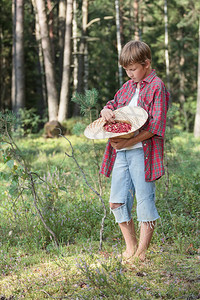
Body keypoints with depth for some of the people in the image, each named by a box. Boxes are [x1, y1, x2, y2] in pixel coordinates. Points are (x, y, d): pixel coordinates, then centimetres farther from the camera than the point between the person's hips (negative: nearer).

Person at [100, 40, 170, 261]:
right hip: (120, 152, 7)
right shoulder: (127, 86, 17)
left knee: (145, 202, -2)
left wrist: (128, 142, -20)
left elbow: (155, 127, -13)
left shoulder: (157, 87, -6)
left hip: (142, 151, -7)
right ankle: (130, 248, 19)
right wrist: (106, 111, -3)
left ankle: (142, 253, 7)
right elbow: (112, 105, 24)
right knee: (117, 202, 7)